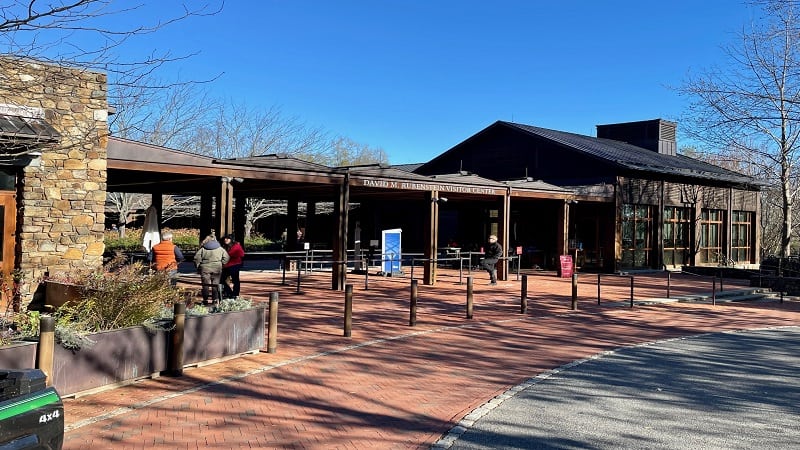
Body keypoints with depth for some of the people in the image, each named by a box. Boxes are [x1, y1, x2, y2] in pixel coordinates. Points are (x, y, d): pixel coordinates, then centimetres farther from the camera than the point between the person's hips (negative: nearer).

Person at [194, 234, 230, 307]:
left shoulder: (203, 248, 1)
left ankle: (206, 301, 4)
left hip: (205, 269, -1)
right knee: (215, 285, 7)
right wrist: (221, 264, 12)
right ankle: (215, 300, 7)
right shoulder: (220, 248, 4)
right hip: (217, 269, 1)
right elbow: (226, 257, 2)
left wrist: (198, 267, 9)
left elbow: (197, 258, -3)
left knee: (206, 285, 5)